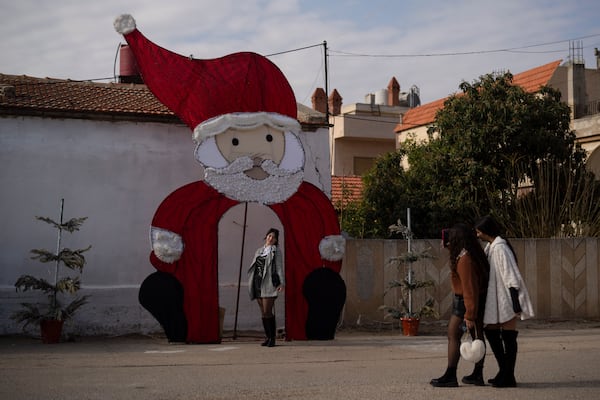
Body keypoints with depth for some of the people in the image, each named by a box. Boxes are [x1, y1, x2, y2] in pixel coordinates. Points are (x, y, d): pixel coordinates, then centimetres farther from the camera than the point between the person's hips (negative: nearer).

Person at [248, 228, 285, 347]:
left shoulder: (276, 251, 3)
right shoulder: (259, 251, 18)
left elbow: (280, 267, -4)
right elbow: (253, 267, 17)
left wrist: (282, 283, -15)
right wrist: (251, 283, 11)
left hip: (269, 283, -5)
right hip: (258, 283, 5)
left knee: (267, 311, -12)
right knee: (263, 312, 6)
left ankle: (272, 338, -7)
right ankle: (268, 337, 12)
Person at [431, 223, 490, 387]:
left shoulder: (464, 260, -25)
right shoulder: (473, 252, 4)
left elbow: (470, 289, -26)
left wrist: (469, 315, -24)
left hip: (466, 302, -10)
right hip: (478, 301, 10)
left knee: (453, 336, -5)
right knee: (476, 336, 12)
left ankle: (450, 376, -4)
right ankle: (477, 375, 20)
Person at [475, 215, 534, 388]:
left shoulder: (499, 248, -17)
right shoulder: (490, 247, 13)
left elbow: (511, 275, -21)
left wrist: (516, 304, -22)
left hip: (506, 299, -10)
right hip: (495, 299, 10)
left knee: (508, 336, -2)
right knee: (490, 332, 12)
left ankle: (508, 377, 6)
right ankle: (504, 371, 22)